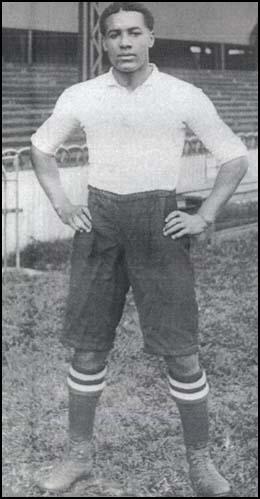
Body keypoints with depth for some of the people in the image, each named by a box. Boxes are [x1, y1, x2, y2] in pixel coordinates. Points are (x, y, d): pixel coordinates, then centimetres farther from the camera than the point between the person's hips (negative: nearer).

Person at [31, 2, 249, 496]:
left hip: (160, 226, -2)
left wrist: (203, 216, -4)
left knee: (181, 350, -3)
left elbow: (235, 158, 5)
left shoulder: (186, 97, -2)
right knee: (88, 346, 6)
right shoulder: (80, 96, 3)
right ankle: (79, 453, 22)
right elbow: (41, 146, 18)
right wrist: (61, 204, 6)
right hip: (99, 222, 2)